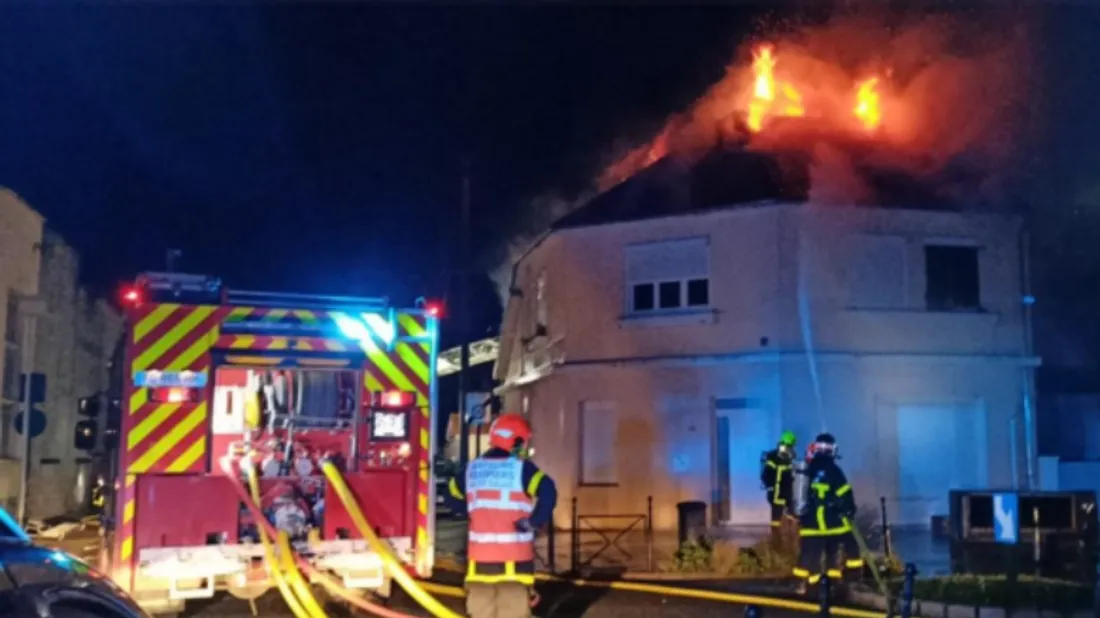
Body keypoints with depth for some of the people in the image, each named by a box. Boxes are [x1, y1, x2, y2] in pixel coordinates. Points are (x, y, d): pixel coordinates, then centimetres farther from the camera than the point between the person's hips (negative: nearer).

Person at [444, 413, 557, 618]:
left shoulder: (472, 469, 9)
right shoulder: (521, 468, -8)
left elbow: (453, 494, 23)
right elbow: (547, 492, -23)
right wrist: (534, 522, -11)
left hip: (480, 555, 5)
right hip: (513, 557, -5)